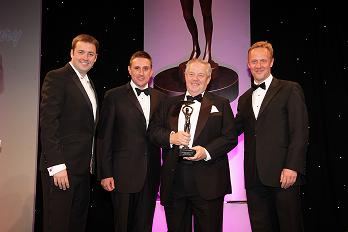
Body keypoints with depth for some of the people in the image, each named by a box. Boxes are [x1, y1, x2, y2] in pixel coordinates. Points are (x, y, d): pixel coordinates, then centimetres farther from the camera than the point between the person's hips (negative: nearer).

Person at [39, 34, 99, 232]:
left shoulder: (89, 83, 17)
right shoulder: (57, 78, -8)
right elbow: (48, 123, -16)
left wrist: (91, 161, 14)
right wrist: (56, 165, -21)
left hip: (83, 168, 8)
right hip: (61, 168, -8)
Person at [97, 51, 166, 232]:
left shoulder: (160, 98, 9)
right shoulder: (114, 96, -2)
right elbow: (104, 138, -4)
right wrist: (105, 174, -8)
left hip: (151, 175, 3)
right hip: (123, 174, -3)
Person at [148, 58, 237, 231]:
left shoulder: (221, 104, 8)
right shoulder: (170, 104, 16)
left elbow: (230, 138, -1)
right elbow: (153, 131, 10)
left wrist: (207, 152, -16)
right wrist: (170, 137, -10)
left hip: (208, 183, -2)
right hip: (174, 181, 3)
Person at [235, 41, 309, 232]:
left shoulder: (290, 90, 1)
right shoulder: (244, 99, 18)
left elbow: (300, 131, -7)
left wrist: (292, 167, -15)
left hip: (282, 173, -5)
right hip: (254, 177, 5)